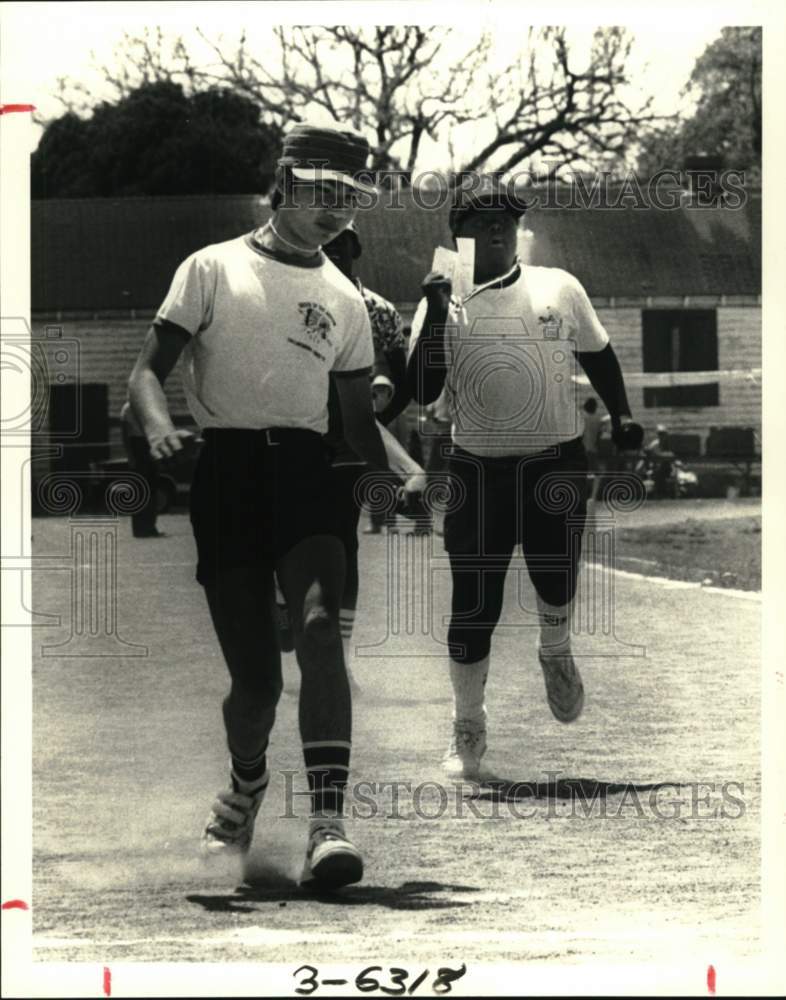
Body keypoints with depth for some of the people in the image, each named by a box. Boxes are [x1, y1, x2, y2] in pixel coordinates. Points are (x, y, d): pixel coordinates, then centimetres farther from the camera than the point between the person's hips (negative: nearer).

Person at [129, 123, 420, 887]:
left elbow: (358, 420, 22)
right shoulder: (214, 268, 6)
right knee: (255, 675, -2)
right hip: (225, 472, -2)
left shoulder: (343, 299, 17)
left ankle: (328, 818, -32)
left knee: (319, 629, -24)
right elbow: (148, 372, 1)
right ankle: (246, 782, 32)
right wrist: (159, 426, -21)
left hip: (305, 472, 2)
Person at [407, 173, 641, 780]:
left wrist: (621, 414, 7)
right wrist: (436, 314, -19)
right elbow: (423, 392, -11)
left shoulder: (560, 288, 3)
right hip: (477, 471, -1)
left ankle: (556, 652, 40)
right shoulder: (446, 306, -3)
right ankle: (469, 728, 13)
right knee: (474, 603, -1)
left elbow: (597, 354, 16)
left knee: (557, 581, 4)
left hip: (558, 463, 1)